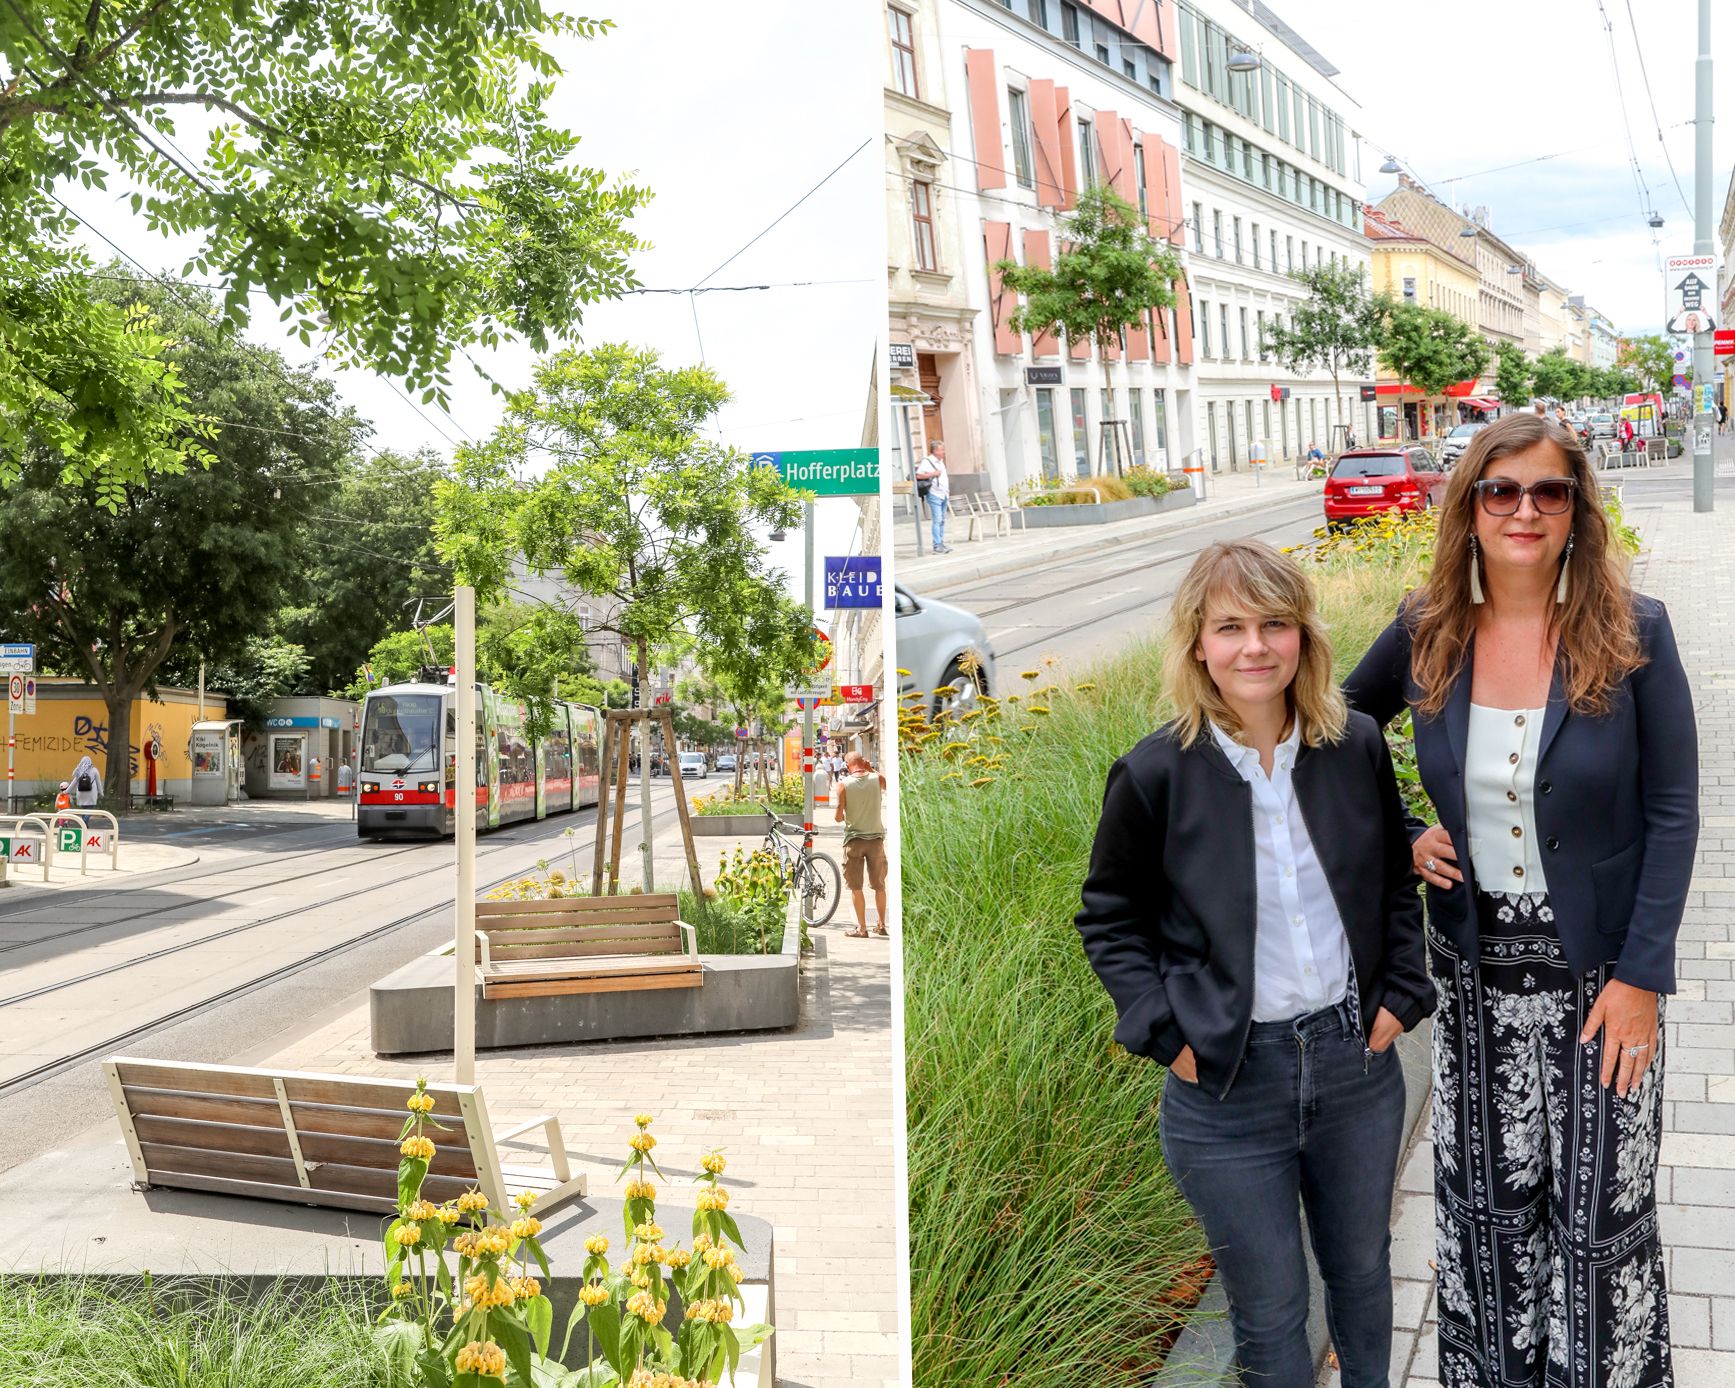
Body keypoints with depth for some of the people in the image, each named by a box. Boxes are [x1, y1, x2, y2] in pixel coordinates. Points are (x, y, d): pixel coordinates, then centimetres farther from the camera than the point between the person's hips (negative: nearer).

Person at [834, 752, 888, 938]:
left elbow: (838, 817, -9)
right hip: (876, 837, 2)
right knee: (879, 885, 14)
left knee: (855, 886, 6)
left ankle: (861, 928, 6)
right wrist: (872, 769, 12)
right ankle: (881, 924, 21)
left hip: (853, 839, -2)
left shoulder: (843, 784, -9)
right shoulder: (877, 779, -5)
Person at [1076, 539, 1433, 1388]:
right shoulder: (1155, 775, -13)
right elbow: (1108, 921, -2)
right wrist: (1166, 1035, -11)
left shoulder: (1357, 747, -4)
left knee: (1362, 1271, 24)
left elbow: (1396, 880, 12)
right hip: (1227, 1086, -3)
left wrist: (1400, 993, 2)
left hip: (1357, 1061, 3)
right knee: (1270, 1312, 11)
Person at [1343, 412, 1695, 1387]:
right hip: (1476, 967, 3)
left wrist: (1641, 976, -12)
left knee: (1603, 1204, 7)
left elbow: (1672, 814, -9)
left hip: (1599, 967, -2)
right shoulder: (1427, 636, -4)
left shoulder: (1632, 633, -11)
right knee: (1489, 1197, 15)